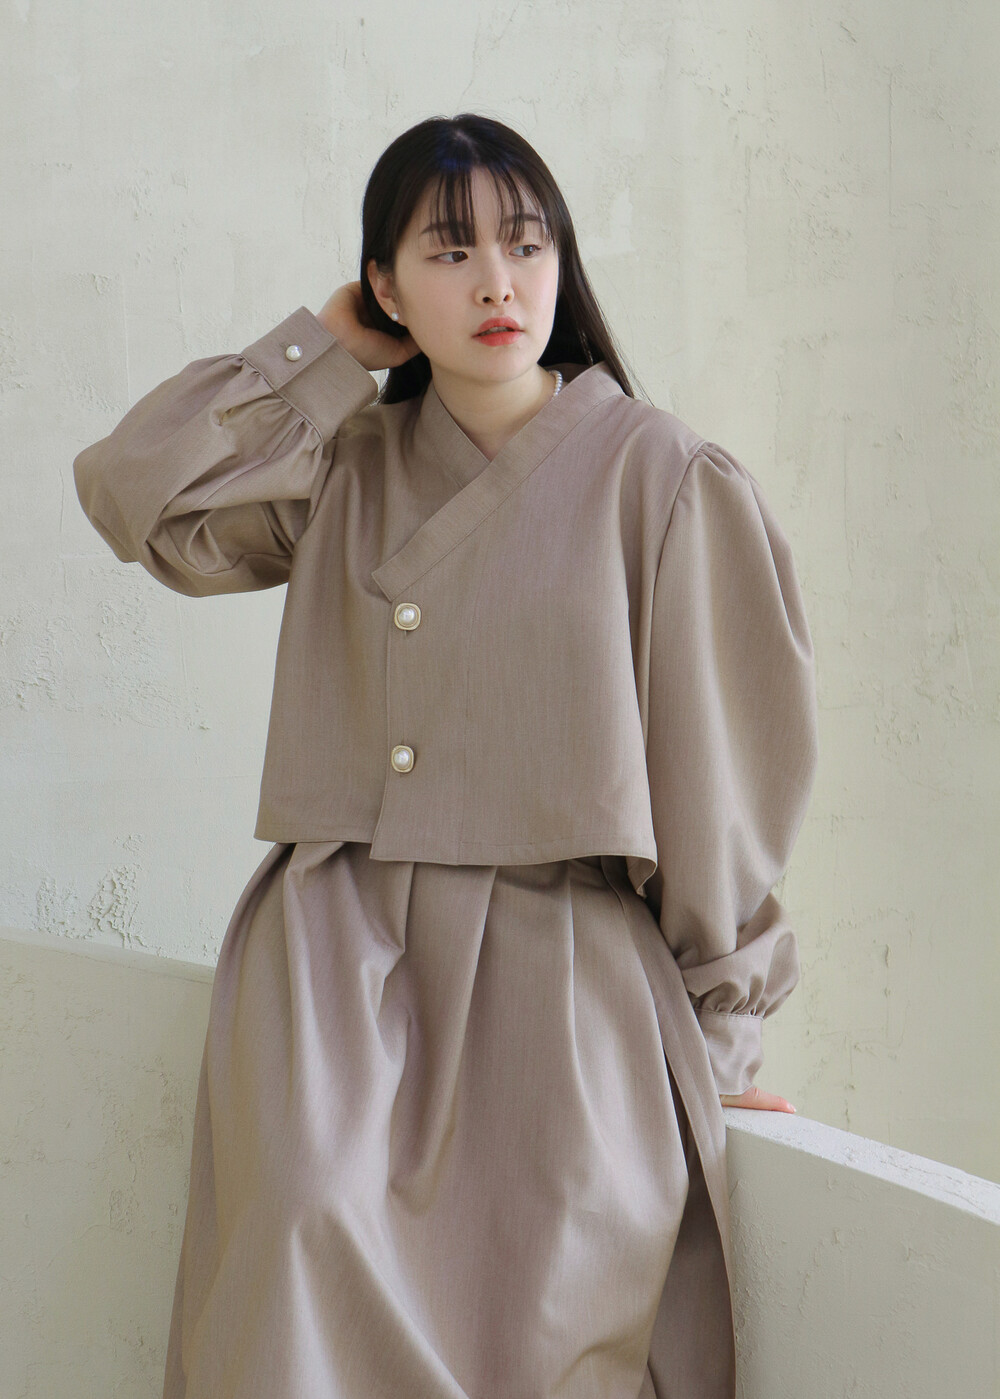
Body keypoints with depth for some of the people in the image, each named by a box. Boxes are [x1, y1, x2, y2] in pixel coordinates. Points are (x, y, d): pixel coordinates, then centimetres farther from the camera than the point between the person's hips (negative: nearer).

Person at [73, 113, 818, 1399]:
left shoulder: (661, 479, 1)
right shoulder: (348, 470, 12)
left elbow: (717, 773, 1)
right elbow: (134, 491, 3)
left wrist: (721, 1031, 3)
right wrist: (329, 346, 8)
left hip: (559, 969, -2)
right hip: (340, 961, 2)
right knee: (312, 1255, -22)